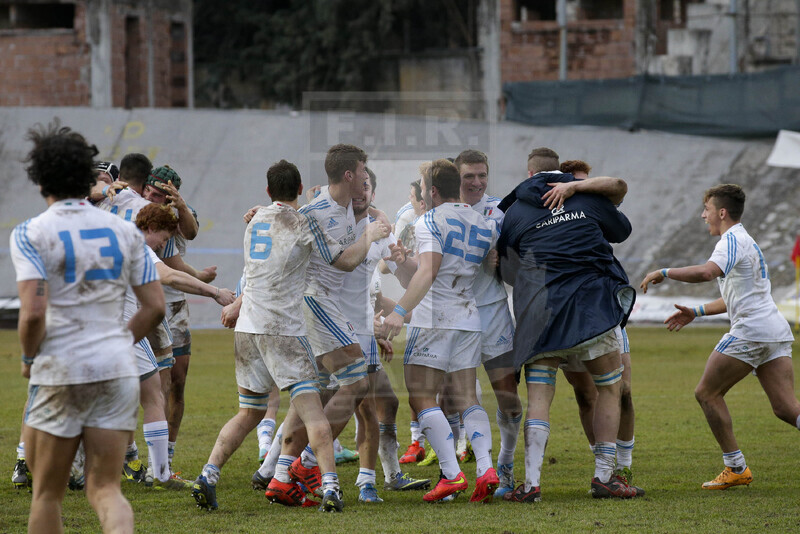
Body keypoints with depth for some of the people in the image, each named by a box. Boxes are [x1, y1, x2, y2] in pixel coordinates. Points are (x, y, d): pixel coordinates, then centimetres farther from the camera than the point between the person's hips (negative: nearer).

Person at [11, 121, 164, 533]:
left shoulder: (30, 234, -7)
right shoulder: (125, 231, 6)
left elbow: (33, 312, -17)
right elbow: (155, 306, 6)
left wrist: (28, 358, 1)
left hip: (59, 375, -3)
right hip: (117, 370, 3)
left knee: (47, 493, 11)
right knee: (104, 488, 3)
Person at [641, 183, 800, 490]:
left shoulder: (732, 240, -6)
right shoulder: (746, 241, 26)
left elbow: (706, 272, -27)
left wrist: (663, 273, -16)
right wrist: (697, 312, 35)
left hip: (751, 331, -9)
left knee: (707, 393, 3)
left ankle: (736, 468, 3)